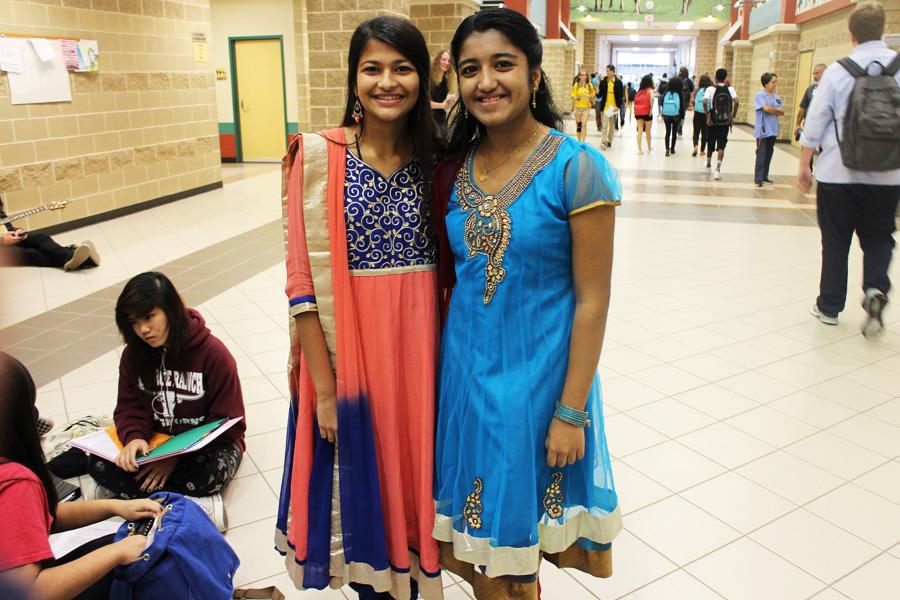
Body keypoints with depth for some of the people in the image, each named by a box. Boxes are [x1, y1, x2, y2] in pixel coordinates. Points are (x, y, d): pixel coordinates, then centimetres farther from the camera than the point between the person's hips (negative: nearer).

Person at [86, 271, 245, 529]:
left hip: (207, 445, -5)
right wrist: (134, 437, -22)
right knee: (98, 464, -21)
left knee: (208, 473, -38)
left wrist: (178, 455, -23)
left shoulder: (213, 353, -16)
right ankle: (197, 506, -27)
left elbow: (229, 423, -13)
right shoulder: (134, 354, -1)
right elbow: (129, 407, 3)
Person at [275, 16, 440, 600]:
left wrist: (446, 354, -1)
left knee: (414, 470, 16)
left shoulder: (437, 156, 2)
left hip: (418, 344, 3)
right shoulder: (320, 155, -8)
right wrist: (324, 385, -10)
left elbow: (454, 263, 7)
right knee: (360, 478, 13)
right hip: (348, 345, -2)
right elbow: (304, 278, -9)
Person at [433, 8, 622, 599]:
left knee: (519, 531, 14)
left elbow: (592, 299, -13)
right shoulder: (455, 167, 2)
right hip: (465, 371, 4)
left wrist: (572, 412, -13)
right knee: (478, 540, 18)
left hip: (537, 373, -4)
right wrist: (446, 367, 7)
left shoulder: (577, 168, -13)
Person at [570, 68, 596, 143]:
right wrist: (577, 98, -18)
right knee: (578, 125, 6)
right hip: (578, 107, 1)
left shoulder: (590, 85, 1)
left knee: (584, 124, -14)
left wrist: (591, 97, -9)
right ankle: (579, 141, 20)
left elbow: (593, 95, 11)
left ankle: (583, 142, -15)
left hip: (586, 107, -1)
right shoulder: (576, 85, 1)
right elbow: (573, 95, 1)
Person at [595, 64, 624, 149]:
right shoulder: (603, 81, 2)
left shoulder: (618, 82, 0)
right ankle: (604, 141, -12)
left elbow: (621, 96, 1)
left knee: (612, 126, 9)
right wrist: (598, 93, -17)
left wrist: (618, 106, -8)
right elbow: (601, 94, 6)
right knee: (605, 125, -10)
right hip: (605, 106, 0)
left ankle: (610, 141, 18)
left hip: (614, 107, 1)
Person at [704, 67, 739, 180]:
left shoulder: (711, 89, -4)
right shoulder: (730, 89, 0)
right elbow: (736, 102, -13)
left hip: (713, 122, 0)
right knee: (721, 146, 1)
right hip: (725, 122, 0)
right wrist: (733, 116, -2)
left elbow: (704, 101, -19)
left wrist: (707, 116, -12)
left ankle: (708, 166, 36)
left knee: (710, 145, 17)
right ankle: (718, 170, -11)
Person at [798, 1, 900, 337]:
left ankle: (829, 307, 17)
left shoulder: (837, 71, -5)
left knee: (835, 241, 10)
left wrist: (804, 165, 7)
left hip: (838, 173, -1)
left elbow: (815, 123, -2)